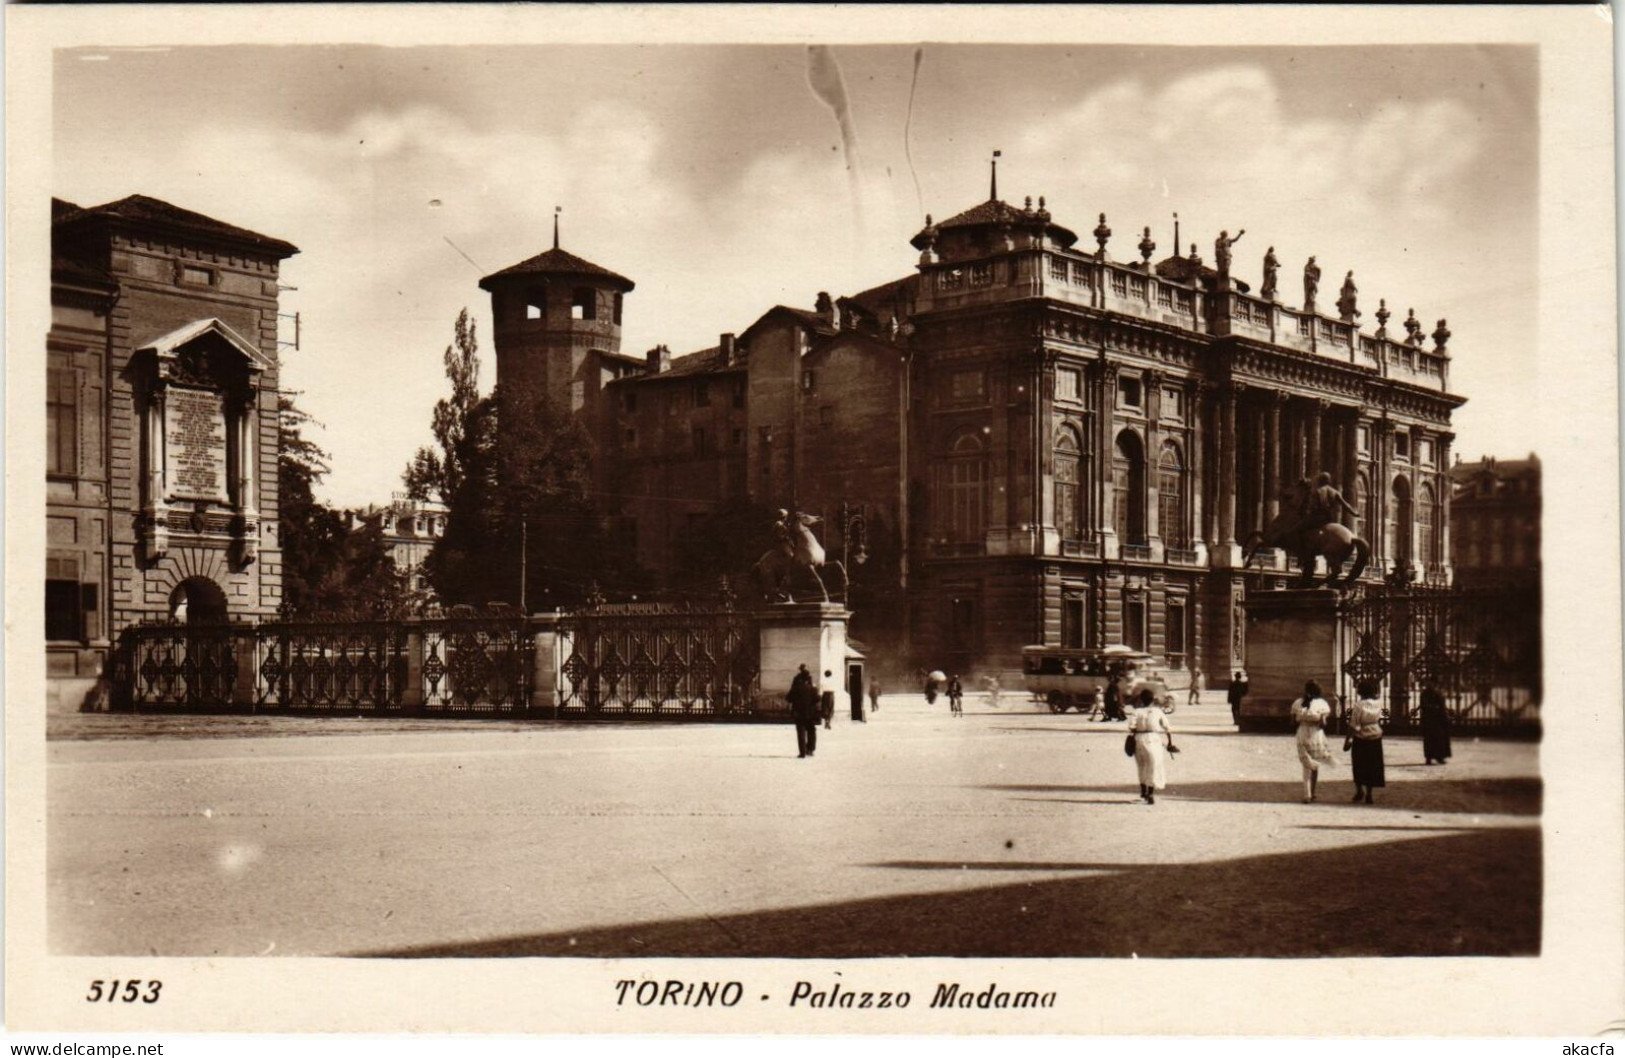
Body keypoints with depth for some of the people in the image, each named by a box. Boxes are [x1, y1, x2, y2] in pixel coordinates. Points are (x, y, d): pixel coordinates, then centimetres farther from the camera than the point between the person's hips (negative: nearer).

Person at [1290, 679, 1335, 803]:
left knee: (1306, 766, 12)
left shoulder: (1298, 703, -1)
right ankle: (1311, 793, 21)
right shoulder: (1321, 704, -9)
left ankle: (1307, 794, 3)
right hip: (1316, 736, -2)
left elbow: (1293, 721, -1)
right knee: (1315, 766, 16)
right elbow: (1322, 724, -14)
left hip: (1302, 736, 2)